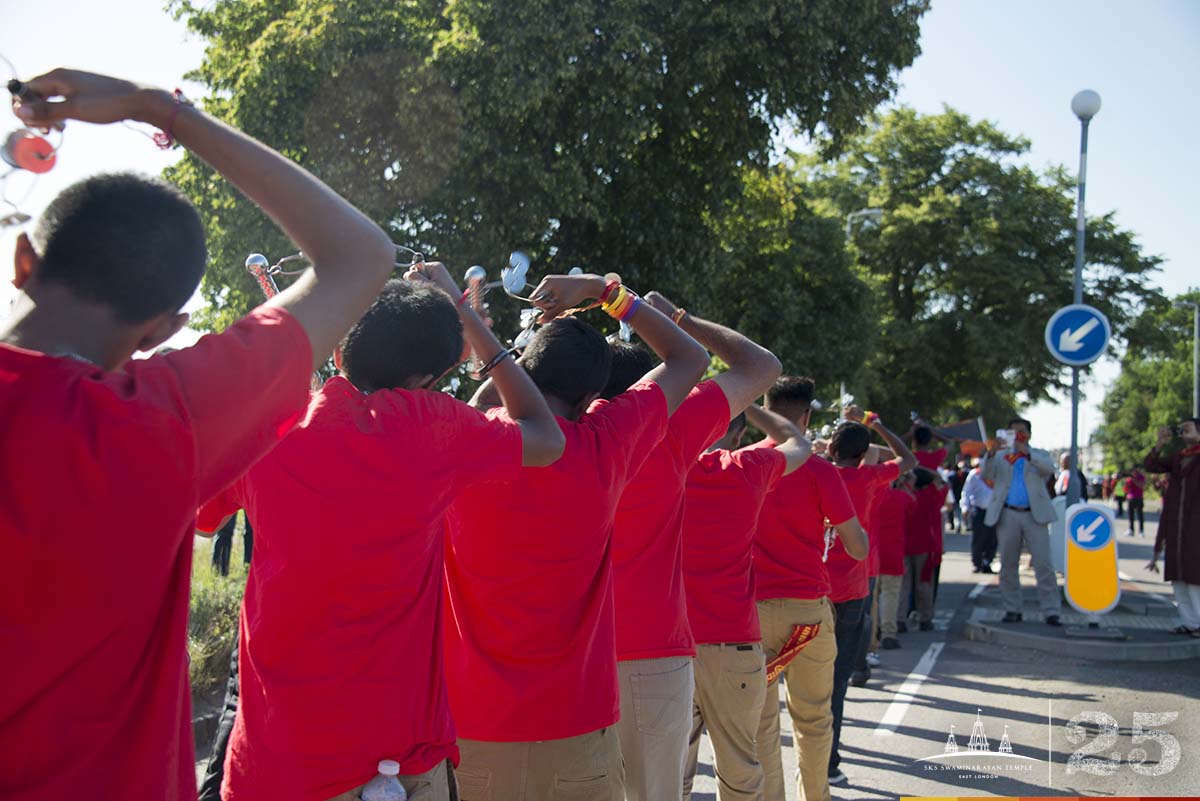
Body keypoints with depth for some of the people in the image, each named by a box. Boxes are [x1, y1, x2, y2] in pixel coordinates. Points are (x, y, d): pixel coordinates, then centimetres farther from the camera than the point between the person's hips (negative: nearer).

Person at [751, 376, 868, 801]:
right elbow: (858, 548, -3)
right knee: (813, 718, 15)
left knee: (760, 718, 6)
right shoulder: (820, 471, -5)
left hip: (751, 604, 1)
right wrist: (841, 527, 18)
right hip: (807, 607, -1)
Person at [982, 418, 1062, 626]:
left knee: (1043, 564, -6)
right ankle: (1012, 610, 12)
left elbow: (1049, 469, -9)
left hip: (1034, 515, -1)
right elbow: (986, 476, -1)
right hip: (1007, 516, 2)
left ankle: (1051, 612, -5)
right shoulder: (1000, 456, 15)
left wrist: (1027, 453, -23)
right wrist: (990, 455, -19)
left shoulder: (1039, 455, 13)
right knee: (1008, 566, 4)